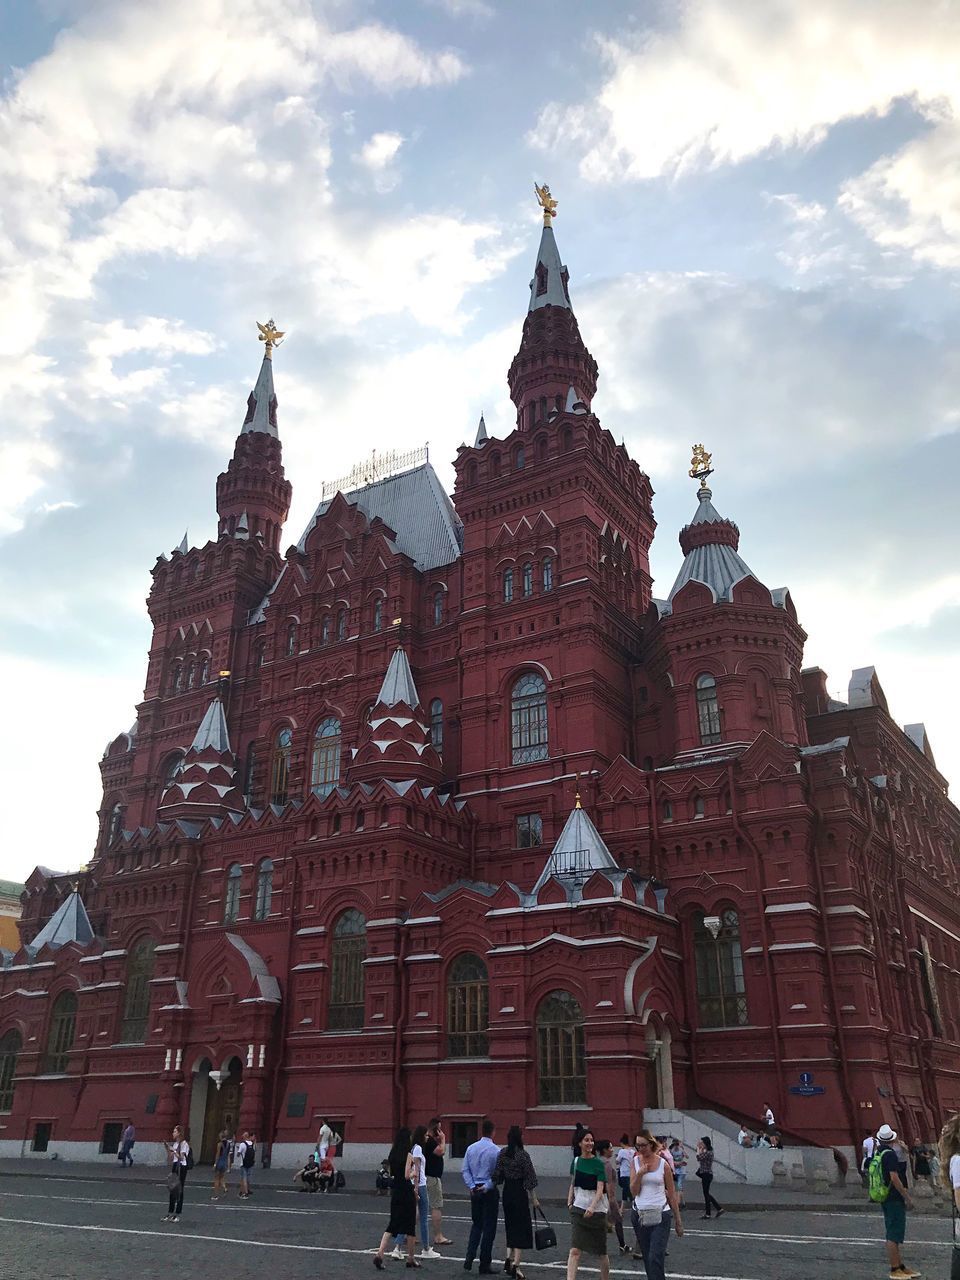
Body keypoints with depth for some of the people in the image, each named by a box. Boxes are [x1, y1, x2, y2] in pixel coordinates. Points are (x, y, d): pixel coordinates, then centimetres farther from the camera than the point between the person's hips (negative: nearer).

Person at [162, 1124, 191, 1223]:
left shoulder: (184, 1144, -9)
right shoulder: (174, 1144, 14)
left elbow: (181, 1157, -17)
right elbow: (170, 1158, 16)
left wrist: (173, 1150, -22)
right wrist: (167, 1148, 4)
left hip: (181, 1167, -8)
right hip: (174, 1167, 8)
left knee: (179, 1191, -3)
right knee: (172, 1191, 8)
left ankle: (177, 1215, 3)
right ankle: (170, 1214, 14)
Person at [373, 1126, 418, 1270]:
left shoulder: (392, 1154, 6)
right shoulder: (407, 1155, -14)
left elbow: (391, 1173, 13)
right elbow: (407, 1176, -19)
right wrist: (414, 1173, 1)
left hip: (395, 1190, 6)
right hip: (406, 1191, -6)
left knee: (393, 1223, 10)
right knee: (410, 1224, 8)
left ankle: (379, 1253, -6)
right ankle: (410, 1258, 18)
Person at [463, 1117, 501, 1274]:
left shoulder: (471, 1148, 2)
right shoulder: (496, 1150, -13)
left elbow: (465, 1170, 1)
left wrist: (472, 1186, -2)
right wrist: (487, 1187, -9)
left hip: (474, 1191, 5)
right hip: (490, 1192, -5)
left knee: (476, 1225, 18)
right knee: (489, 1227, 6)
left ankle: (469, 1258, 7)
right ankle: (484, 1265, 10)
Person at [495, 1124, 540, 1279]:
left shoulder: (502, 1153, 0)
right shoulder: (522, 1155, -14)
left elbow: (497, 1175, 2)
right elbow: (530, 1178, -11)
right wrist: (534, 1198, -5)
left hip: (507, 1191, 5)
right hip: (519, 1192, -5)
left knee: (510, 1225, 19)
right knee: (521, 1227, 1)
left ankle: (509, 1257, 12)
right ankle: (515, 1264, -5)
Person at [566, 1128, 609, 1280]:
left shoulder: (598, 1163, -8)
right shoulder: (576, 1161, 4)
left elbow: (600, 1189, -16)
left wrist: (592, 1207, -29)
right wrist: (569, 1202, 4)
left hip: (597, 1210, -2)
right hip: (578, 1209, 2)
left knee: (601, 1252, 11)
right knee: (575, 1250, -11)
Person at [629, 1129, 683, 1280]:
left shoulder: (663, 1163, -4)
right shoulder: (636, 1162, 1)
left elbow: (672, 1194, 2)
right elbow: (633, 1192, -2)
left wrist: (678, 1221, 5)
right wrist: (640, 1173, -17)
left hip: (661, 1215, -3)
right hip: (640, 1215, 3)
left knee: (655, 1258, -11)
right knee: (647, 1258, 12)